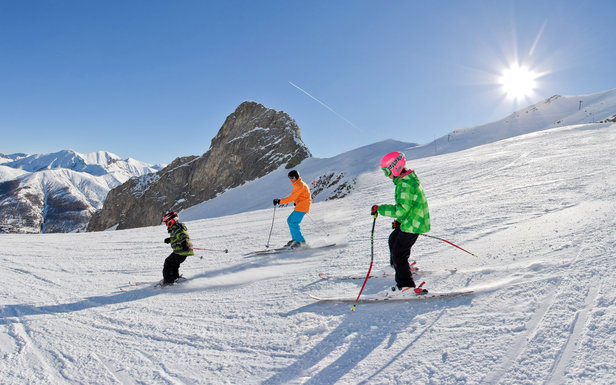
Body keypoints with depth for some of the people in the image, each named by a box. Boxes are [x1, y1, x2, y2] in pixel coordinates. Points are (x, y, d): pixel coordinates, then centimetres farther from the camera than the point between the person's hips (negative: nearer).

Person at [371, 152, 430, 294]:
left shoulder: (406, 185, -27)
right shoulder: (409, 180, 8)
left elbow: (401, 210, -30)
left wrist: (379, 209, -24)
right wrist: (399, 220, 19)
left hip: (412, 225, -11)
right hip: (412, 222, 11)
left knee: (398, 254, -6)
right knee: (393, 239, 30)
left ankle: (406, 285, -1)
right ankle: (396, 266, 51)